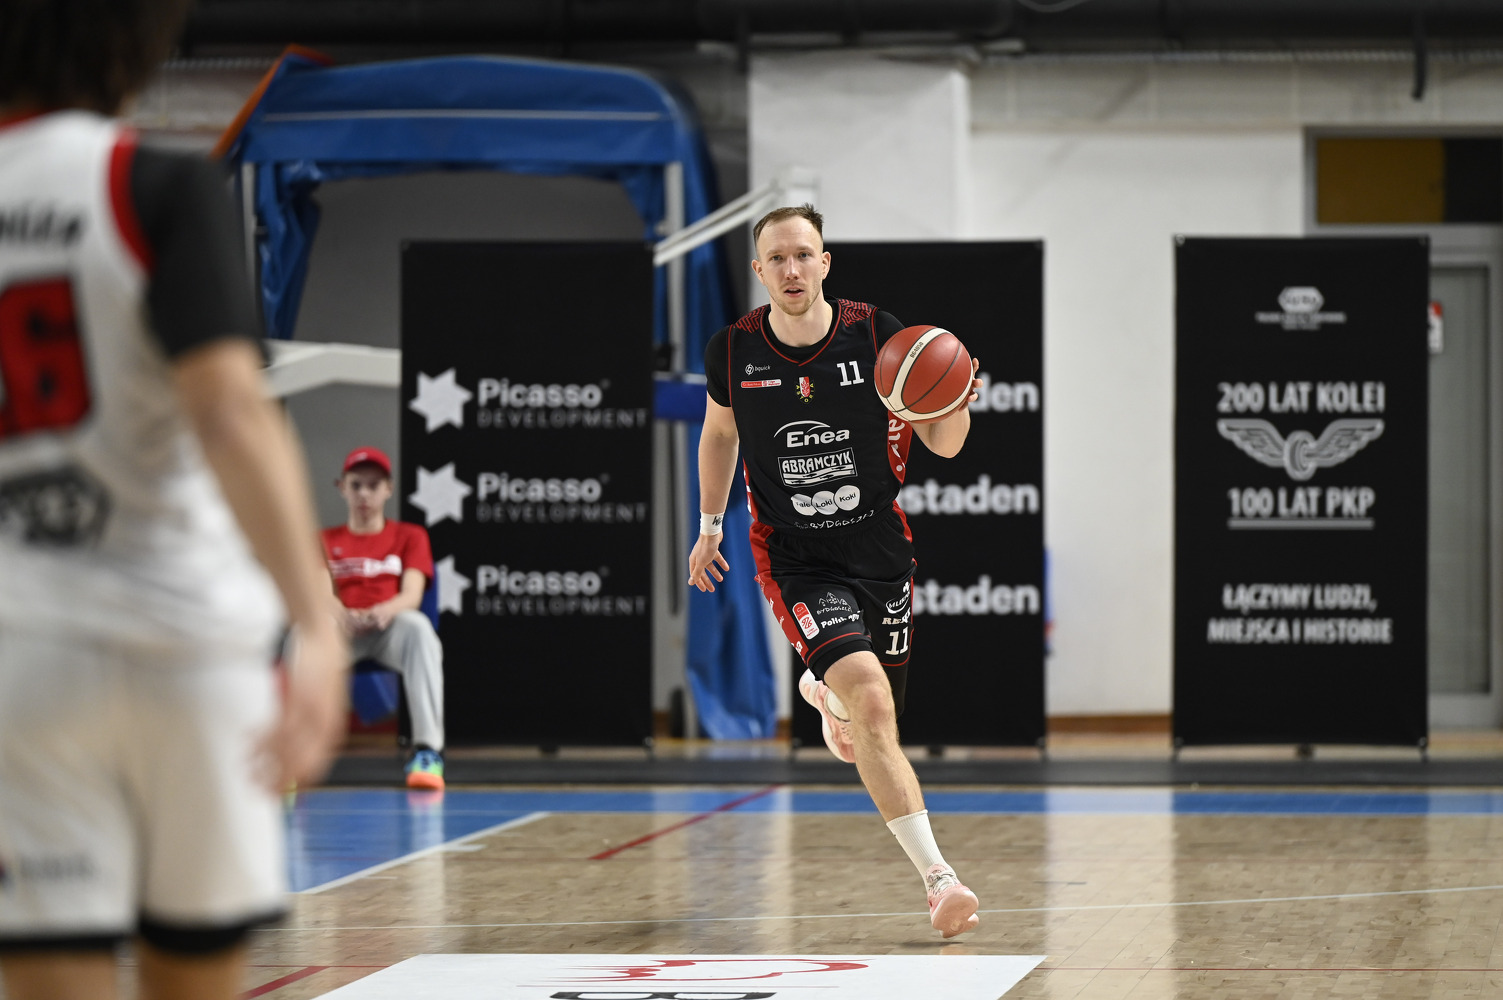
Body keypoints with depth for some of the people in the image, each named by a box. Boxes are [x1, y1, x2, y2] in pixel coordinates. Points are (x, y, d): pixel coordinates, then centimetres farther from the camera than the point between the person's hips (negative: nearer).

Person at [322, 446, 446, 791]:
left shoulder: (409, 536, 16)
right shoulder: (326, 541, 18)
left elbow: (412, 595, -1)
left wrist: (386, 610, -27)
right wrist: (341, 614, -26)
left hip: (390, 628, 0)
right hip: (342, 632, 0)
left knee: (418, 626, -38)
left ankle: (427, 751, -46)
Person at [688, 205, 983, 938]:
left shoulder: (876, 335, -8)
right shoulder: (733, 352, -6)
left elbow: (944, 445, -3)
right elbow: (718, 434, 15)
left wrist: (957, 403, -25)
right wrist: (709, 527, 18)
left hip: (880, 548, 3)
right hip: (796, 559, -3)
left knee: (873, 706, 16)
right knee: (871, 701, -23)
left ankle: (823, 692, 57)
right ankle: (937, 878, -25)